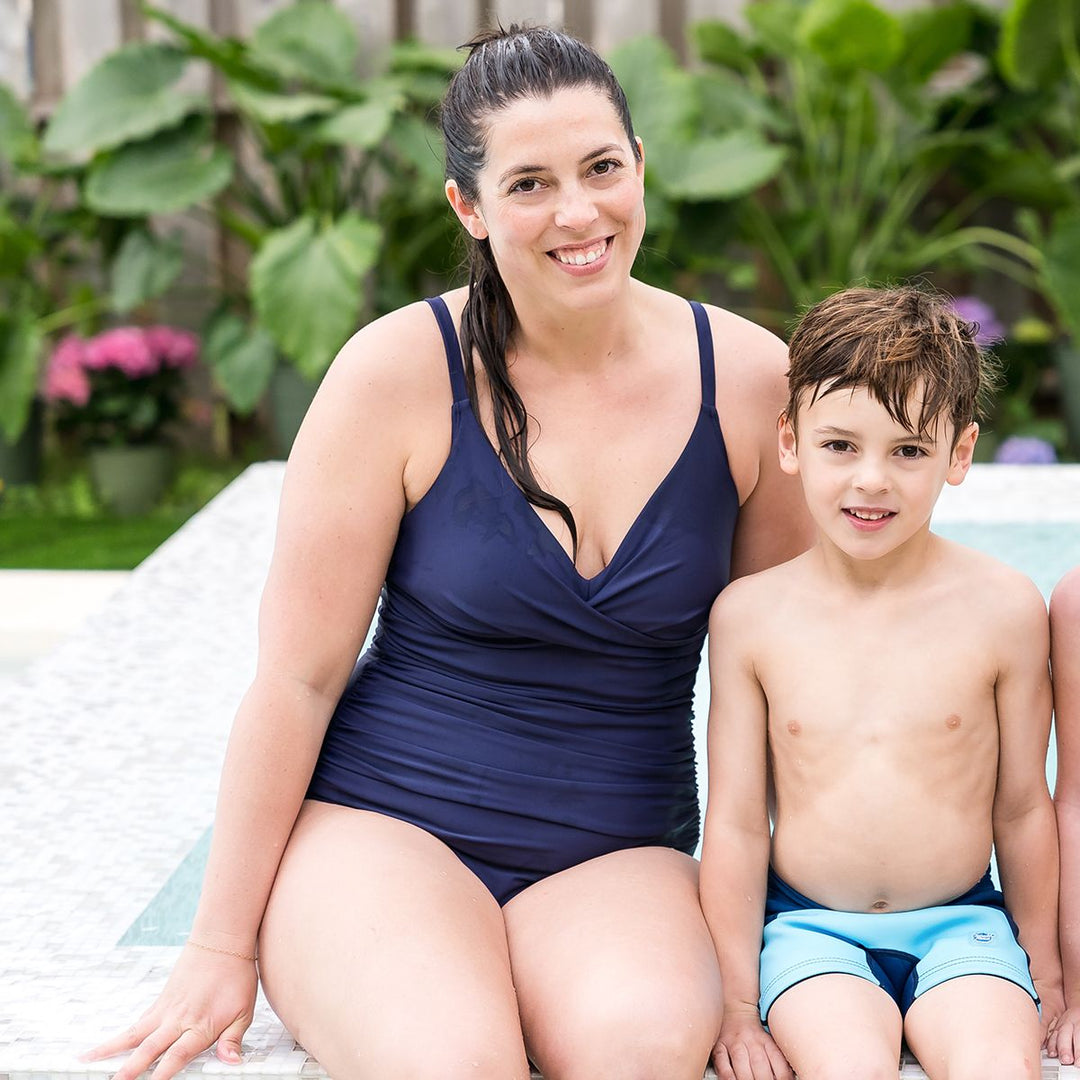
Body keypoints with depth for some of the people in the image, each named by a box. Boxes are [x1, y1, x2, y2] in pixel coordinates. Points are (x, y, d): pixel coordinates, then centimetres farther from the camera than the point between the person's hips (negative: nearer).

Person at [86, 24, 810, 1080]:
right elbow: (298, 674, -4)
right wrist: (222, 947, -1)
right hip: (382, 824, -1)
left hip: (619, 855, 1)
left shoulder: (746, 378, -2)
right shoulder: (401, 371, -9)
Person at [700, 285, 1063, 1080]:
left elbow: (1021, 810, 4)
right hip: (810, 926, 0)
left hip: (962, 925, 0)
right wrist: (737, 1002, 1)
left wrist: (1044, 975, 11)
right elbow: (736, 824, 1)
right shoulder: (750, 616, -3)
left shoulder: (1002, 609, -5)